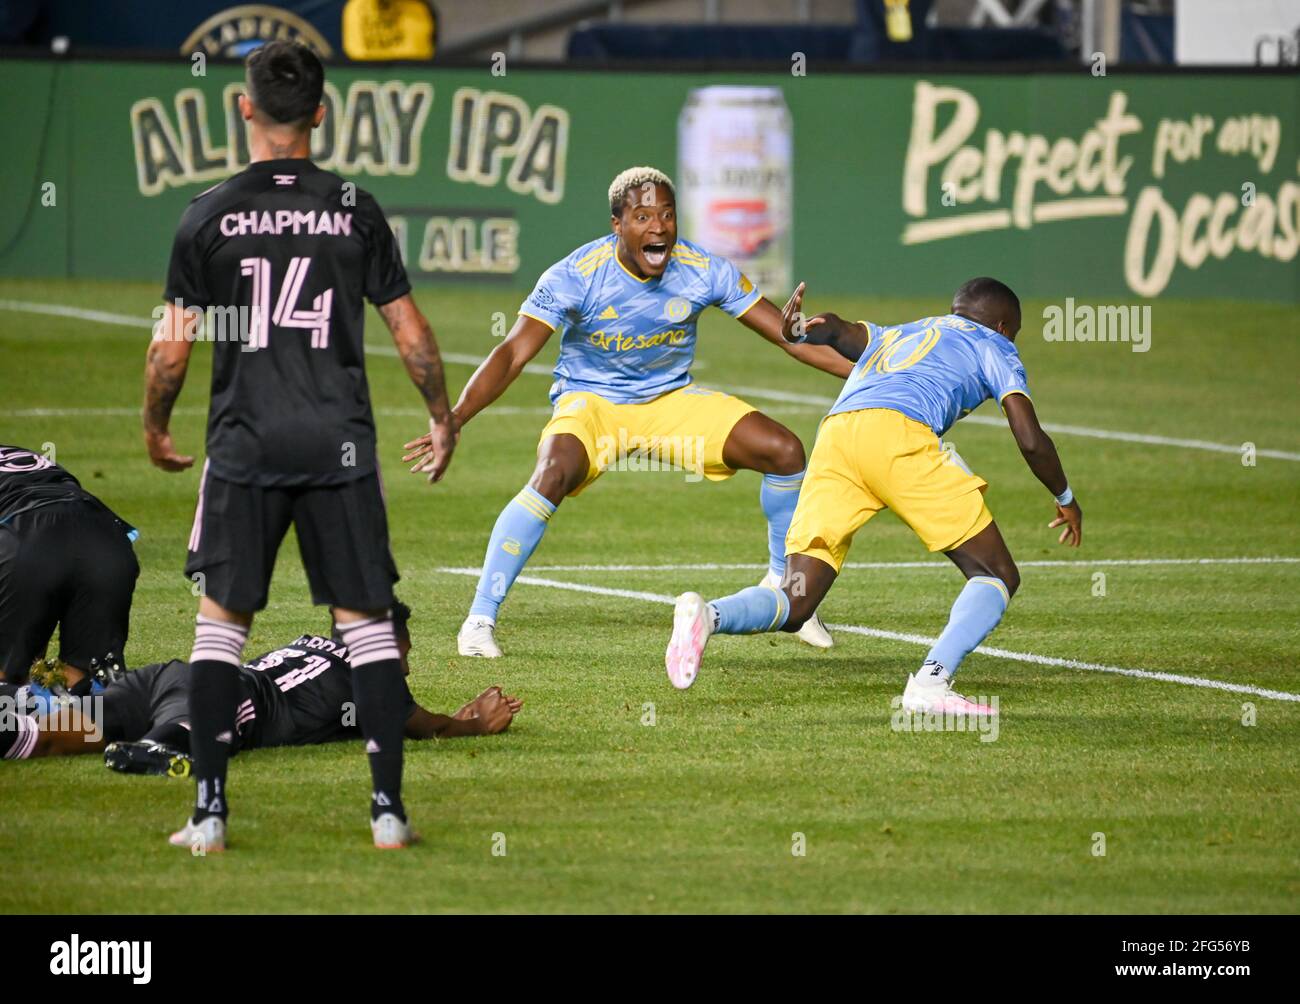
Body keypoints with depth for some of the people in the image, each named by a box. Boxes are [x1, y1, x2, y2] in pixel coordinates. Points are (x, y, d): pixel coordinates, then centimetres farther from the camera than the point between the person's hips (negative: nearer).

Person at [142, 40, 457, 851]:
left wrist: (155, 428, 17)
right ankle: (388, 808, 2)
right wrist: (444, 420, 18)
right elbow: (411, 332, 3)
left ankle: (210, 812, 4)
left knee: (222, 621, 8)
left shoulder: (210, 216, -3)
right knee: (367, 622, 5)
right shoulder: (356, 211, 0)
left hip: (244, 447, 0)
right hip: (340, 447, 0)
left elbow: (173, 345, 0)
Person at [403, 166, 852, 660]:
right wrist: (455, 419, -41)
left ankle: (784, 589, 12)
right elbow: (512, 355, -27)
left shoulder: (703, 270, -15)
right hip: (590, 399, -3)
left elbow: (791, 336, -8)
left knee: (784, 451, -13)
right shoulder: (575, 276, -23)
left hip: (672, 399, 4)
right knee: (553, 475, -35)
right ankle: (479, 619, -24)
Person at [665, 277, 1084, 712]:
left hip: (834, 435, 5)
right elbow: (1031, 442, 16)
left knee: (794, 605, 3)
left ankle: (706, 615, -28)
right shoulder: (993, 346, 26)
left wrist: (803, 330, -1)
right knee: (998, 577, 7)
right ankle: (932, 681, -16)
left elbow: (839, 331, 20)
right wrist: (1067, 500, 32)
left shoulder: (895, 336, 41)